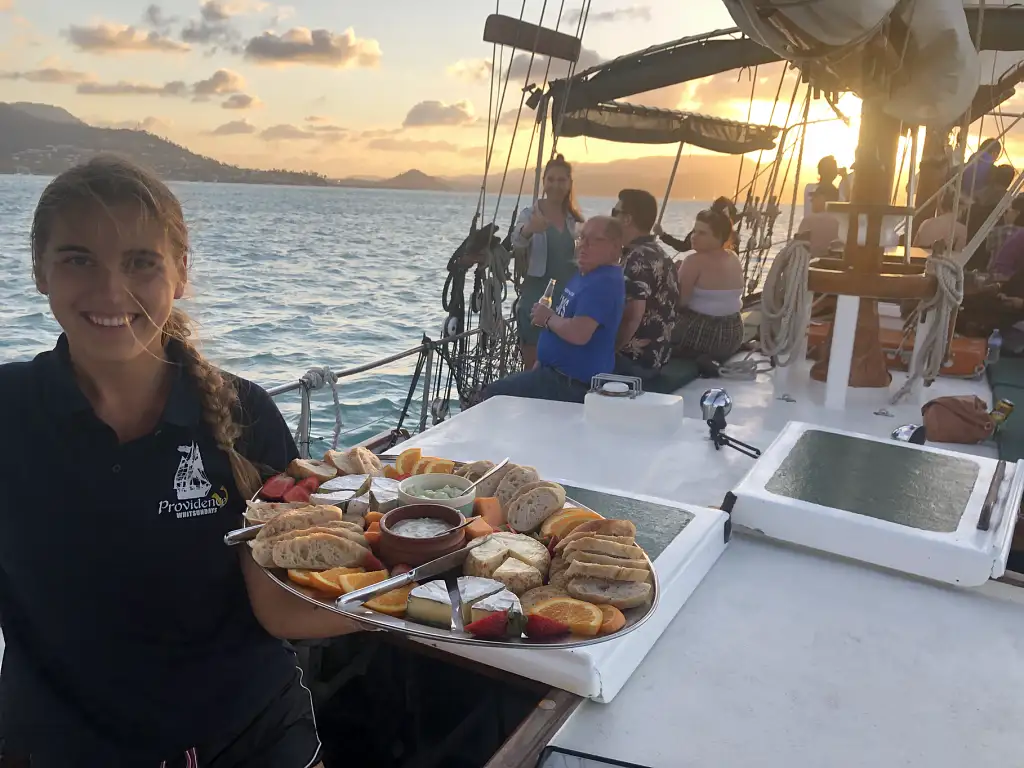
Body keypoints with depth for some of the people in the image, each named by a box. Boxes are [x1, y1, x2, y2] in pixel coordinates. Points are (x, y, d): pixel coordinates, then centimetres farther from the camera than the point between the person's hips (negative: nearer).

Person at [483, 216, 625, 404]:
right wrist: (539, 365, 15)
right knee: (497, 388, 21)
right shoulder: (585, 275, 14)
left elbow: (578, 333, -34)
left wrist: (548, 318, -14)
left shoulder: (605, 283, -22)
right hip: (557, 372, 11)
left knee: (494, 395, -12)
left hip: (572, 384, -11)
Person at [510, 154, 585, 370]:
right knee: (533, 366, 0)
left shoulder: (576, 219, 7)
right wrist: (528, 230, -49)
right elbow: (517, 241, -28)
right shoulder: (531, 214, -6)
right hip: (536, 299, -4)